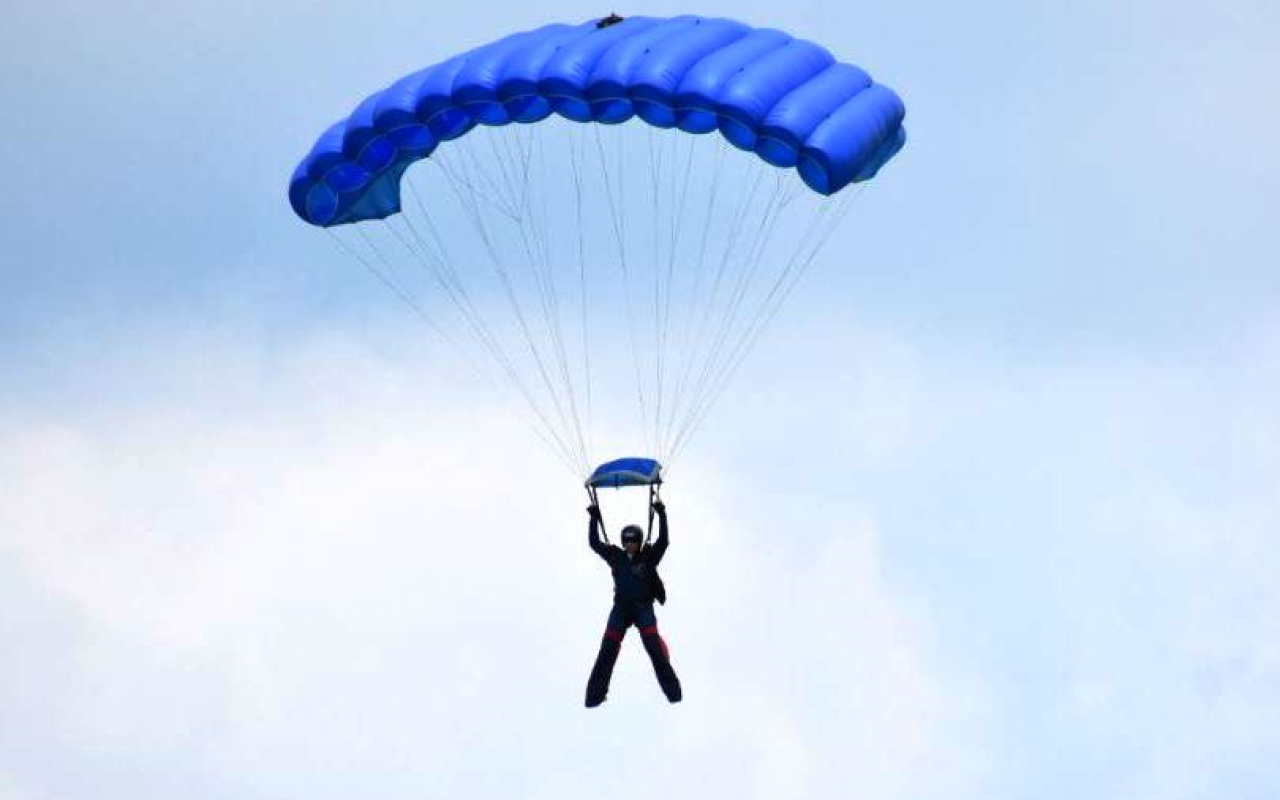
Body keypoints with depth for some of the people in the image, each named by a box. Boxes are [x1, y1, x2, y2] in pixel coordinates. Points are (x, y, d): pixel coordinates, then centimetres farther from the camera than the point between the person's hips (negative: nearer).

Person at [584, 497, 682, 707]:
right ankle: (594, 695, -6)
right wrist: (594, 518, 4)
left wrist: (661, 515, -15)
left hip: (643, 608, -2)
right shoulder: (616, 557, 8)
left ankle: (673, 691, -12)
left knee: (655, 649, -15)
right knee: (607, 650, -7)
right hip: (621, 608, 2)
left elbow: (663, 541, -10)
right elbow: (594, 542, 10)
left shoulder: (648, 557, 2)